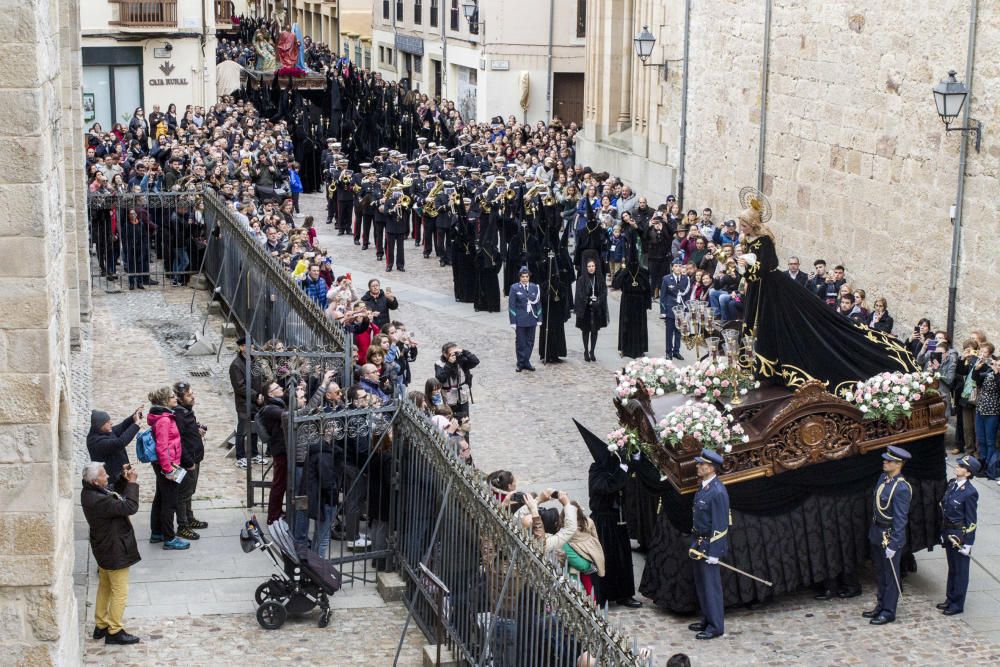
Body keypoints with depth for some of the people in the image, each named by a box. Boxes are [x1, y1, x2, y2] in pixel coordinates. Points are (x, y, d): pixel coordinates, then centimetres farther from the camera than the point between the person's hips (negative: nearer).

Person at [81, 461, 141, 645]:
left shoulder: (90, 492, -3)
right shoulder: (98, 500, -33)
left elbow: (115, 494, 14)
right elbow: (130, 507, -33)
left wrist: (124, 479, -3)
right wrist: (132, 483, -23)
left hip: (104, 550, 10)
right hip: (114, 551, -10)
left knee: (105, 587, 23)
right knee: (120, 592, 3)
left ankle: (101, 625, 34)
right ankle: (115, 632, 12)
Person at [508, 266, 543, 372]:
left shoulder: (534, 287, 5)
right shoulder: (514, 288, -3)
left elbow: (538, 304, 8)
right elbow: (511, 305, -4)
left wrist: (539, 319, 5)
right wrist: (513, 321, -8)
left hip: (532, 319, 3)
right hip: (520, 320, -3)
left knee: (530, 342, 7)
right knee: (520, 342, 3)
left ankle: (526, 362, 17)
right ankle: (520, 363, 13)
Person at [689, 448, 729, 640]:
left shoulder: (718, 491, -21)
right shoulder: (703, 487, 7)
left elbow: (720, 525, -20)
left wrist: (714, 553, -20)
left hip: (710, 545, -9)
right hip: (699, 543, 9)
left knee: (711, 585, -1)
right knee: (701, 583, 18)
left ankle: (716, 626, 8)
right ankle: (707, 620, 31)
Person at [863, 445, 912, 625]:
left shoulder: (901, 488, -24)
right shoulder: (884, 477, 2)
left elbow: (900, 519, -22)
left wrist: (893, 545, -21)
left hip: (890, 536, -8)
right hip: (876, 534, 8)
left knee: (890, 575, 5)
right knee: (880, 573, 19)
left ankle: (888, 612, 16)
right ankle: (881, 606, 32)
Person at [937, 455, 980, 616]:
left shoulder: (970, 493, -20)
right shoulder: (952, 484, 3)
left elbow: (971, 521, -16)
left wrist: (967, 544, -14)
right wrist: (943, 533, 14)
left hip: (960, 535, -8)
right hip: (949, 534, 8)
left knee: (960, 570, 6)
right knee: (952, 567, 20)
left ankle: (957, 604, 16)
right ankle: (950, 599, 32)